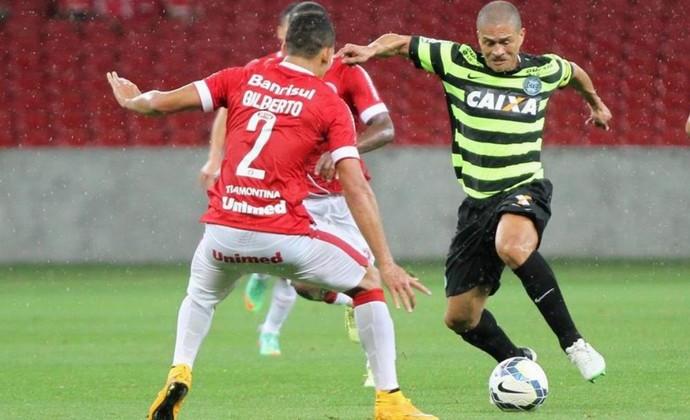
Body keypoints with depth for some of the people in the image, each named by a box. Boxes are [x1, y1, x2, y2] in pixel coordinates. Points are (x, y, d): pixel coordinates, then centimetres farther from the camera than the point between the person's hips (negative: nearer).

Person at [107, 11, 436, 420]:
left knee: (201, 298, 35)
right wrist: (386, 264, -4)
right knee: (369, 286, 17)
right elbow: (357, 190, -4)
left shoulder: (241, 79, 11)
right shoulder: (331, 105, 3)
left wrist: (132, 100, 36)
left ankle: (179, 374, 11)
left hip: (224, 231, 3)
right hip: (284, 237, -3)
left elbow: (162, 102, 12)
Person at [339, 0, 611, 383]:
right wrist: (370, 50, -20)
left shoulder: (544, 71, -1)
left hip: (524, 189, -3)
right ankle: (517, 361, 31)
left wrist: (595, 103, 42)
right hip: (477, 200, 3)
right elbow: (400, 43, 2)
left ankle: (572, 343, -30)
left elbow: (575, 73, 23)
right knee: (460, 316, 3)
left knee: (512, 247, -40)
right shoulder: (458, 62, -4)